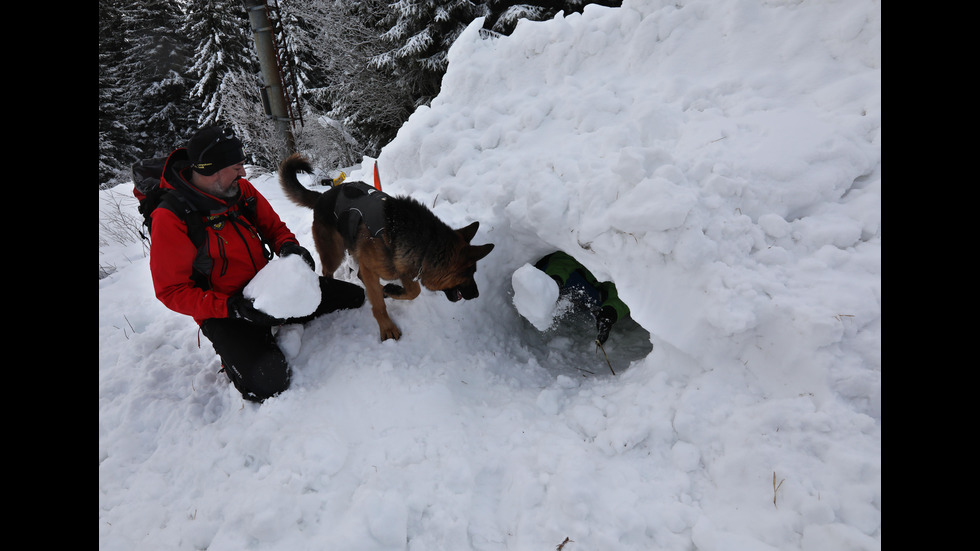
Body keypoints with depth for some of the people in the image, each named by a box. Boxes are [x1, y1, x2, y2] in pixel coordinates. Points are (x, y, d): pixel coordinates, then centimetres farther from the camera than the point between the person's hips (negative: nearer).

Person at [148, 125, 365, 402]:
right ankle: (235, 356, 7)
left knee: (355, 298, -4)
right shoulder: (171, 218, -18)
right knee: (268, 381, -28)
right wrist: (233, 308, -27)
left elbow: (273, 226, 15)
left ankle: (288, 323, 15)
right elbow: (172, 290, -15)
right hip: (223, 312, -6)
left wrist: (289, 246, -10)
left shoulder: (241, 188, 0)